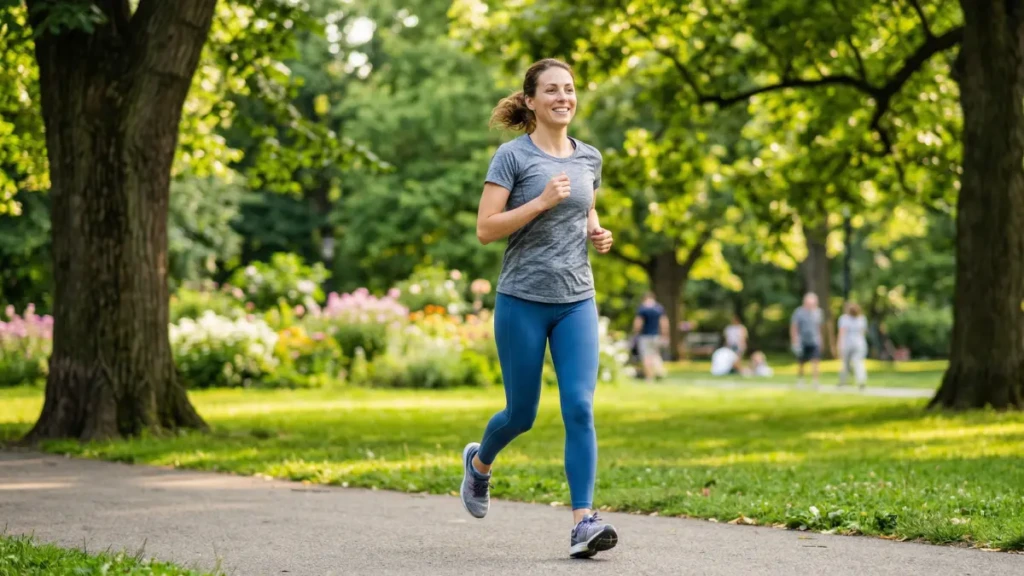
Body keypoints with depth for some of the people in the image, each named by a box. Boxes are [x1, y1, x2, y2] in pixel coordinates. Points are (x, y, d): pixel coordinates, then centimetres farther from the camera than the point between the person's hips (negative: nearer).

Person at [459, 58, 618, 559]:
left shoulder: (588, 158, 9)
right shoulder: (513, 156, -6)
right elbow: (486, 229, -11)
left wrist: (598, 234, 3)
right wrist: (542, 201, -20)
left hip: (576, 302, 3)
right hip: (522, 301, -3)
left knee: (579, 409, -10)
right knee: (522, 414, 8)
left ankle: (583, 523, -10)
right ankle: (479, 462, 41)